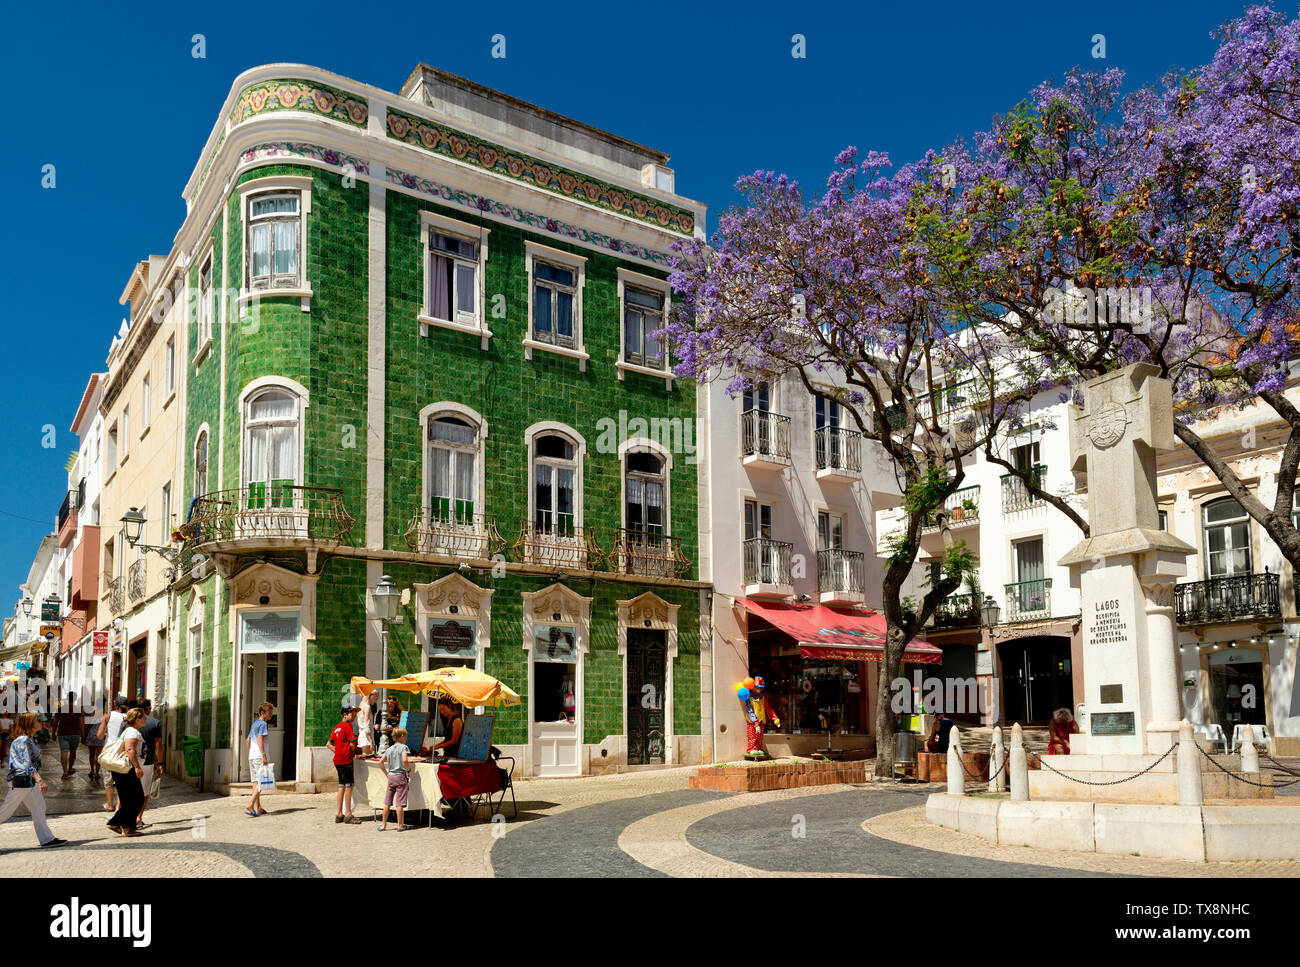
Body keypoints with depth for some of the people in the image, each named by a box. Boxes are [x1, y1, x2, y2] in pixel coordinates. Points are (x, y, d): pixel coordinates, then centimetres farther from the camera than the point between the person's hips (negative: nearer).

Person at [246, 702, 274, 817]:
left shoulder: (254, 724, 18)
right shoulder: (263, 724, -9)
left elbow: (248, 740, 22)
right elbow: (260, 740, -19)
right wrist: (264, 755, -21)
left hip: (252, 756, 9)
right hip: (259, 756, -9)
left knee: (256, 782, 10)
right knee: (261, 782, -8)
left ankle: (258, 808, 12)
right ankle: (250, 806, -18)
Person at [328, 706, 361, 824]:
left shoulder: (337, 727, 15)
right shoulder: (348, 726, -10)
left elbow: (329, 744, 18)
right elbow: (352, 744, -16)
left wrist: (338, 752, 13)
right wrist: (353, 753, 3)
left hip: (338, 760, 9)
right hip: (346, 760, -9)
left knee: (341, 786, 12)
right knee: (349, 786, -4)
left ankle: (338, 814, 14)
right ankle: (348, 815, -2)